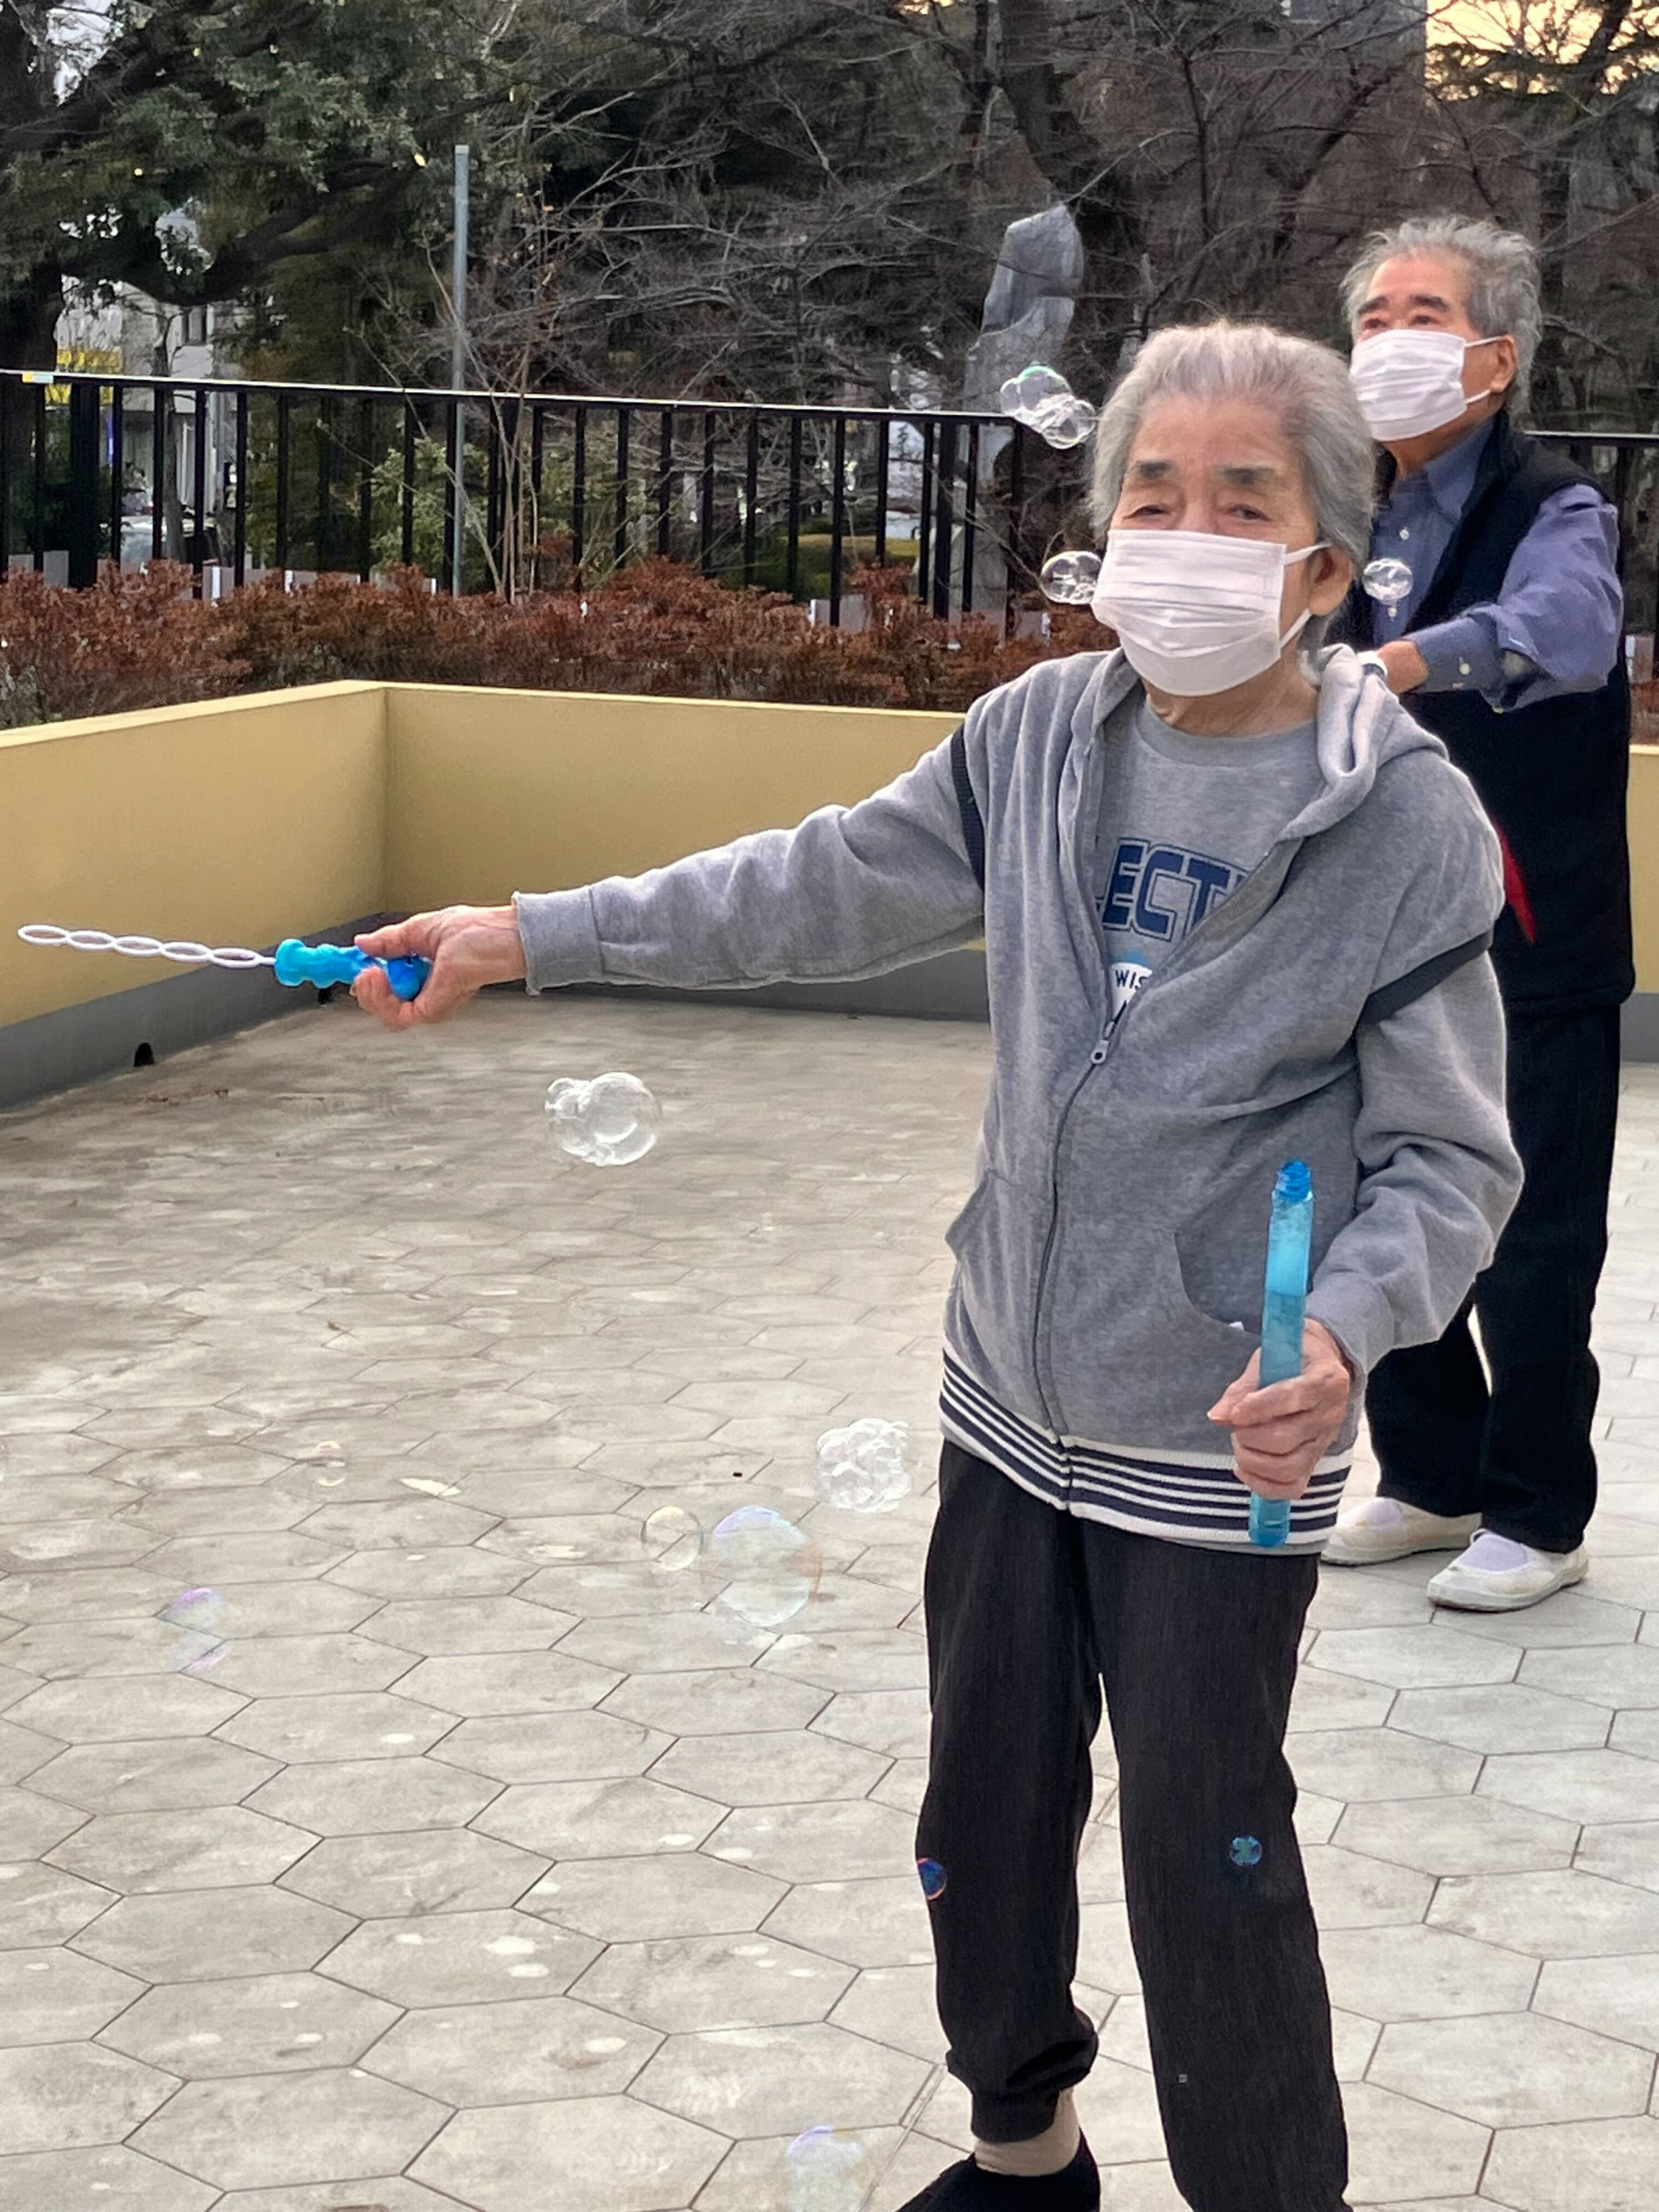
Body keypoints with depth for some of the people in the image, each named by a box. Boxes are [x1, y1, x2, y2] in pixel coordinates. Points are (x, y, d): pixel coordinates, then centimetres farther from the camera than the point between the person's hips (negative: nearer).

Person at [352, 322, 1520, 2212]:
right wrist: (528, 936, 2)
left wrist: (1345, 1335, -31)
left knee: (1208, 1873, 3)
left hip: (1217, 1454, -5)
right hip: (1013, 1403, 5)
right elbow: (820, 890, 6)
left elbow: (1448, 1160, -12)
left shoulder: (1405, 816, -15)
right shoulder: (1044, 736, -3)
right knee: (985, 1819, 20)